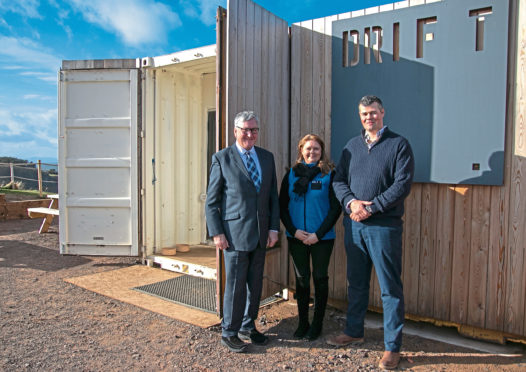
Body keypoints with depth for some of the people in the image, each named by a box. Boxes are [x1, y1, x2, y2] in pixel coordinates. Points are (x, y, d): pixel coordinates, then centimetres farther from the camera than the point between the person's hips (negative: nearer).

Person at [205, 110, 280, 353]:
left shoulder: (267, 157, 10)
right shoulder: (222, 158, -3)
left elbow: (273, 196, 11)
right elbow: (212, 201, -3)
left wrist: (274, 228, 3)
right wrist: (216, 233, -10)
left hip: (260, 233, 5)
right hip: (235, 233, -5)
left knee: (255, 283, 13)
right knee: (235, 284, 2)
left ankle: (248, 326, 31)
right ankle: (229, 333, 19)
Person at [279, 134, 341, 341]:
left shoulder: (329, 175, -3)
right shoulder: (291, 175, 5)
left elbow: (335, 208, -5)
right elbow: (282, 207, 6)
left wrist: (318, 234, -12)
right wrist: (294, 231, -7)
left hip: (322, 238, -2)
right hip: (296, 238, 2)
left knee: (320, 279, 8)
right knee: (301, 279, 10)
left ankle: (317, 324, 22)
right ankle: (302, 323, 23)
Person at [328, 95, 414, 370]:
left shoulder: (399, 144, -1)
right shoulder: (352, 146, 12)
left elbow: (402, 184, -10)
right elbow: (338, 180, 9)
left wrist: (370, 207, -16)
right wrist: (351, 202, -11)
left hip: (384, 226, -4)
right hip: (354, 224, 5)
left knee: (390, 288, 2)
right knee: (356, 282, 16)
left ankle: (392, 347, 14)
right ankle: (354, 332, 33)